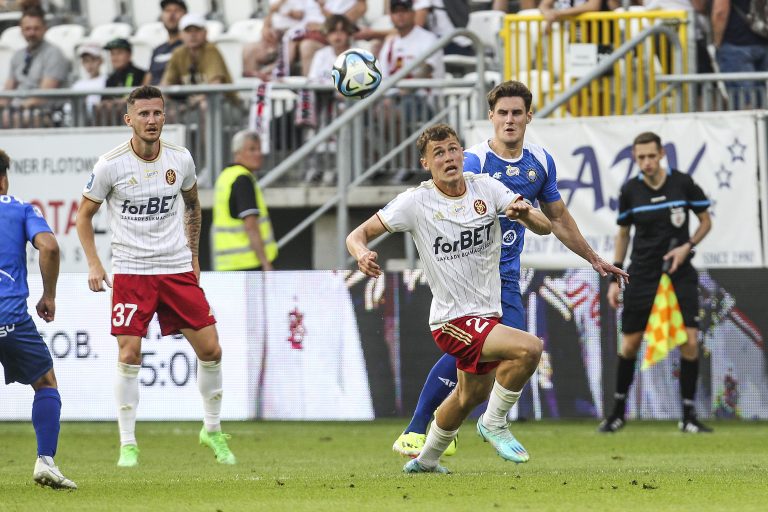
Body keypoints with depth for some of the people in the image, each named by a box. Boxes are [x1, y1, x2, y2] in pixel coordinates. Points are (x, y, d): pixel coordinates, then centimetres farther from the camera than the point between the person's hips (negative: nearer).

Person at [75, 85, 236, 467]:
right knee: (129, 355, -10)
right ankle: (127, 445, 0)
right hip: (130, 272, -3)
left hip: (178, 269, 3)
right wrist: (93, 264, -7)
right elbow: (84, 214, 3)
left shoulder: (180, 159, 1)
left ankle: (212, 430, 20)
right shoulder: (110, 165, -9)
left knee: (210, 350, 1)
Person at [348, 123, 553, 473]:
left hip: (487, 312, 6)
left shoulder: (485, 188, -2)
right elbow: (358, 235, -8)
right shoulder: (416, 202, -11)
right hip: (452, 321, -6)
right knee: (529, 348, -27)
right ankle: (494, 424, -7)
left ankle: (426, 459, 47)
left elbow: (545, 227, -7)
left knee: (471, 395, 25)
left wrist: (524, 214, -30)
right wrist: (362, 254, -32)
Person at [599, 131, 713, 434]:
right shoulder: (630, 191, -2)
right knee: (629, 344, 3)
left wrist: (688, 246, -13)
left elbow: (706, 221, 5)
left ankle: (689, 417, -1)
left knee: (689, 342, -11)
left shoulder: (683, 184, -7)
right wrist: (615, 278, 7)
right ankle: (618, 411, 21)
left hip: (679, 273, -1)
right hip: (641, 276, 1)